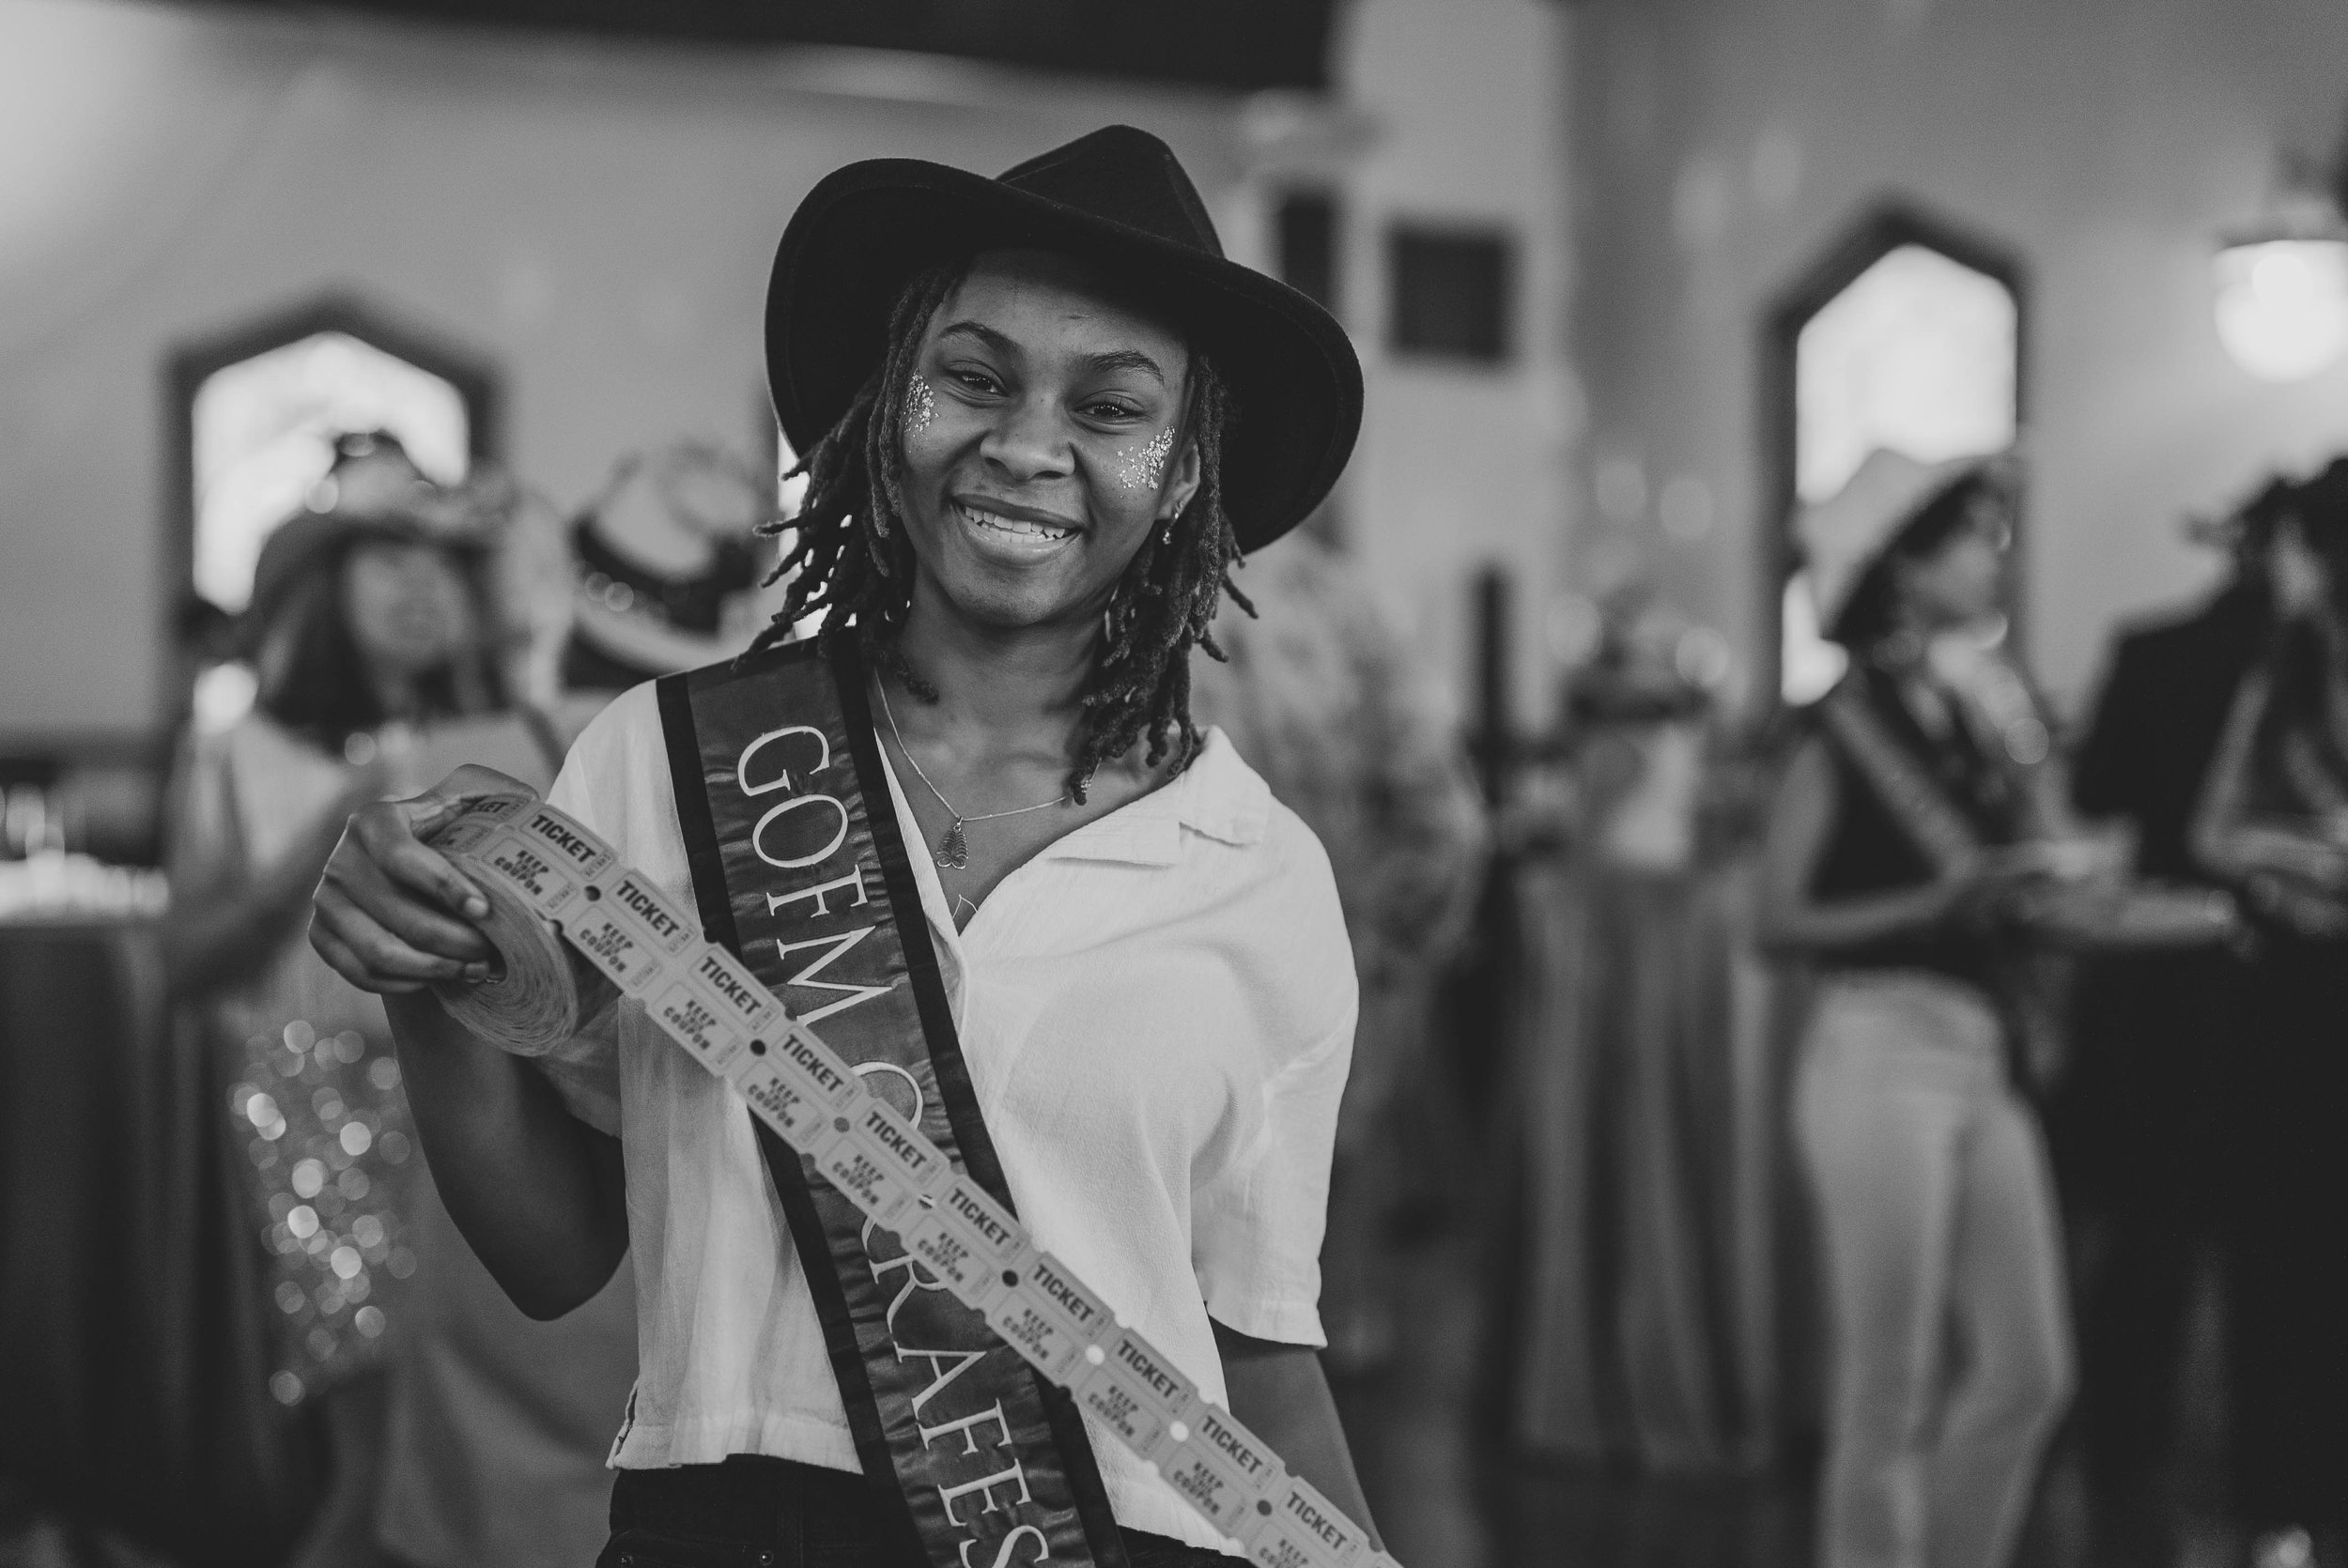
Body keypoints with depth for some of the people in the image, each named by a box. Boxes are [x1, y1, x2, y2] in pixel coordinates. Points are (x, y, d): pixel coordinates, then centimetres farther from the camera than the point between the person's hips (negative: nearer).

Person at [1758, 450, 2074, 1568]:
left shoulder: (1965, 719, 14)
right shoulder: (1844, 727, -6)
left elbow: (2005, 900, 15)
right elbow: (1780, 919, -11)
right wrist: (1935, 906, -20)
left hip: (1979, 1060, 7)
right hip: (1879, 1053, -7)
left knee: (2027, 1373, 8)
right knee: (1890, 1394, -3)